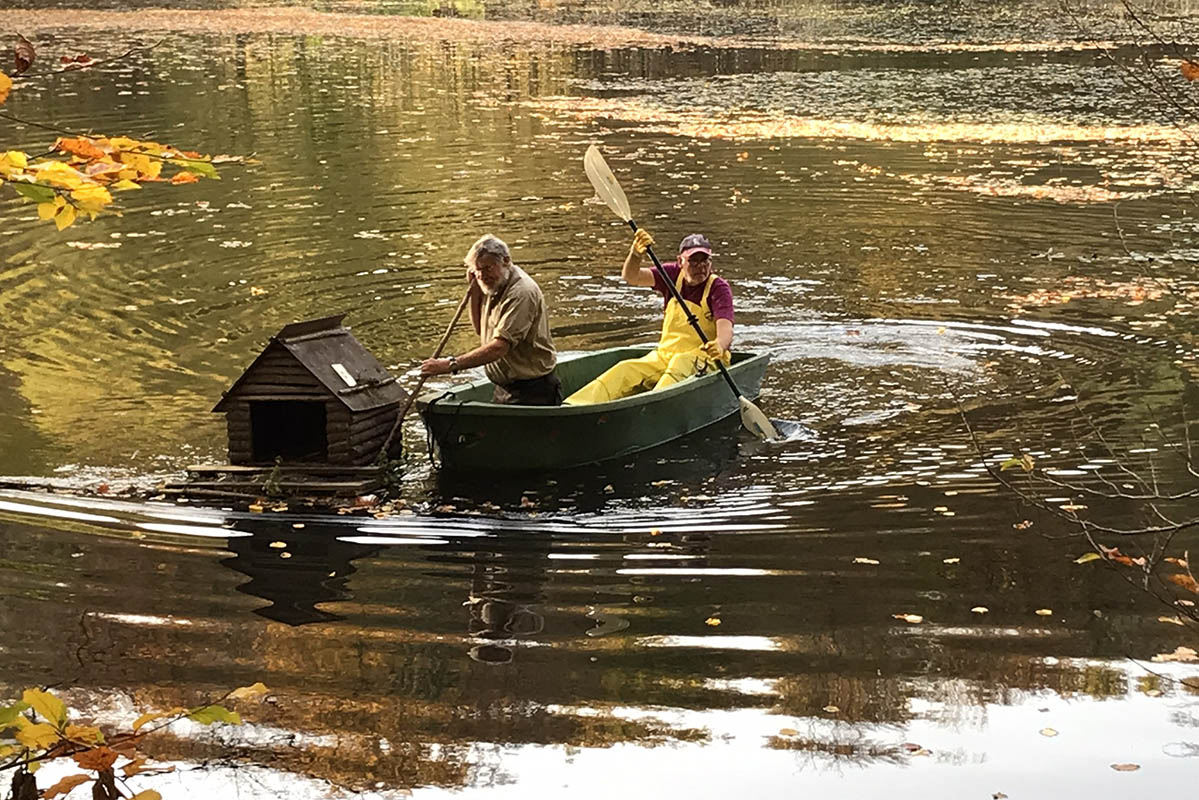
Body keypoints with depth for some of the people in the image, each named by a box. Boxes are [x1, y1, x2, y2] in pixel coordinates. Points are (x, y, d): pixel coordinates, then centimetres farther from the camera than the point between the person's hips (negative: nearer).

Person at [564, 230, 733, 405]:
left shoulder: (718, 287, -5)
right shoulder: (673, 274, 7)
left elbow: (725, 327, -22)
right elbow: (631, 277, -7)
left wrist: (720, 345, -46)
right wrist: (635, 255, -30)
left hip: (704, 359, -4)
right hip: (665, 354, 4)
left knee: (679, 365, -37)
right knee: (625, 370, -20)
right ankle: (574, 406, -36)